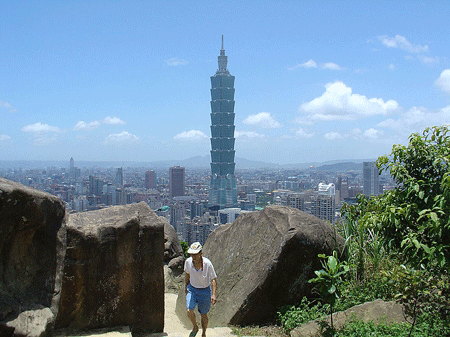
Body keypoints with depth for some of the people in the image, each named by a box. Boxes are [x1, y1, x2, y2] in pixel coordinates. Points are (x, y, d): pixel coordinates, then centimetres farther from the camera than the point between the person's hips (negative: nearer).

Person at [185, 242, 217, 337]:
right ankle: (195, 328, 15)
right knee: (189, 311, -15)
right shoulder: (188, 262, -14)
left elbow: (214, 279, -19)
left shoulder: (207, 264, -25)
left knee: (203, 315, 8)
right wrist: (186, 288, 16)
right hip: (192, 289, 2)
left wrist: (214, 295, -29)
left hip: (205, 291, -2)